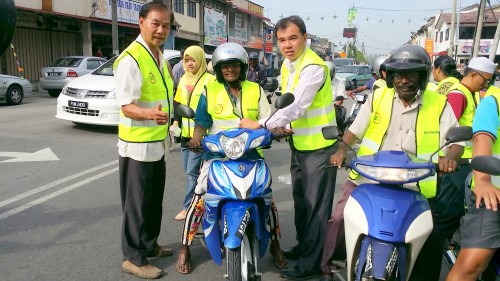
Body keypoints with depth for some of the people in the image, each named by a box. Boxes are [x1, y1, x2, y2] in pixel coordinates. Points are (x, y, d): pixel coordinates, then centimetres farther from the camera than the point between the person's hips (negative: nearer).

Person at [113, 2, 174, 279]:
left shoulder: (160, 57, 11)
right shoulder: (130, 59, -19)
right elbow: (127, 107, -24)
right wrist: (150, 114, -42)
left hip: (157, 143, 9)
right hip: (137, 145, -9)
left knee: (154, 200, 19)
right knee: (137, 203, 1)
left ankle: (149, 244, 34)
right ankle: (133, 258, 14)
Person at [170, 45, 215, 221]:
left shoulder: (210, 80, -9)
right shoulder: (183, 80, 13)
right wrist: (175, 123, 9)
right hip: (185, 133, 7)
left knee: (192, 171, -5)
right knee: (189, 171, 13)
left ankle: (188, 206, 6)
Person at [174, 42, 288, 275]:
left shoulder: (255, 90, 11)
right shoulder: (210, 90, 7)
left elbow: (266, 119, 6)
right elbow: (202, 121, 3)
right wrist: (196, 138, -16)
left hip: (250, 152, 2)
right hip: (217, 152, -1)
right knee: (199, 198, -10)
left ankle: (275, 245, 21)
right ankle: (184, 249, 7)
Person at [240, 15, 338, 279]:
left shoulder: (313, 67, -21)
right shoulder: (287, 64, 9)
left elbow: (297, 106, -30)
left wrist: (261, 125, -27)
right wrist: (283, 125, -1)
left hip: (319, 146, -9)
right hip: (299, 144, 9)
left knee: (316, 206, -1)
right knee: (300, 200, 20)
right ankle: (303, 245, 37)